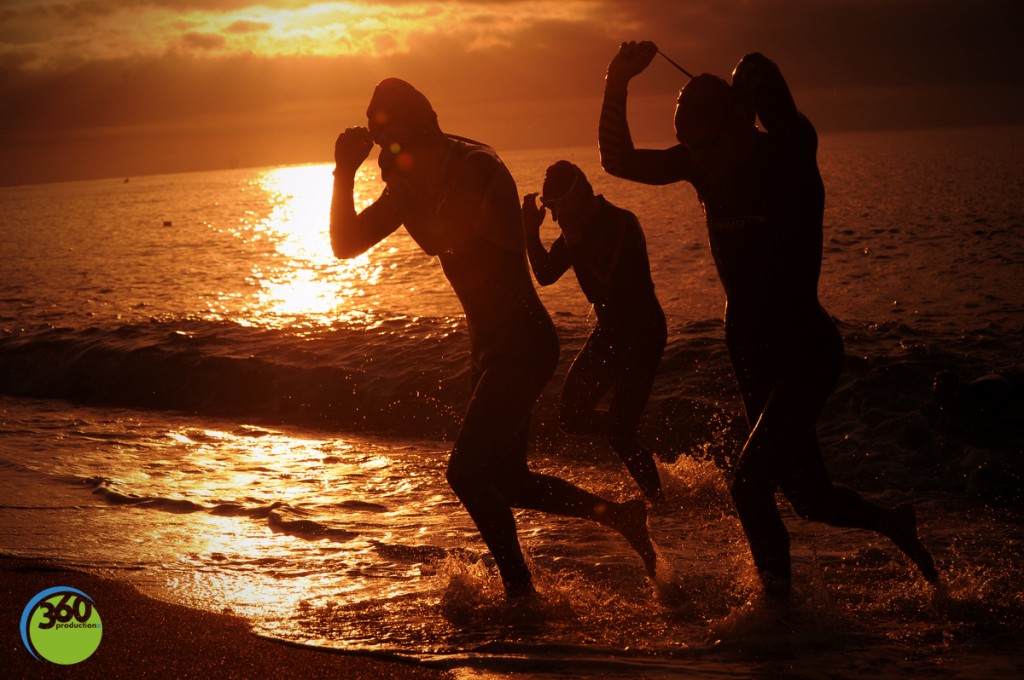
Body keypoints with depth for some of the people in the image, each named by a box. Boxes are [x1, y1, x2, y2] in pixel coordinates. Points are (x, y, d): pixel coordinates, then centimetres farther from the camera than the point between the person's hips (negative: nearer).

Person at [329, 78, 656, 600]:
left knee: (467, 470, -13)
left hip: (523, 341, -9)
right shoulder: (412, 185, 5)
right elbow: (346, 244, 2)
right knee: (506, 478, 14)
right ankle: (619, 515, 27)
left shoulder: (476, 169, -18)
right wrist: (344, 175, -10)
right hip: (491, 346, 9)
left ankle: (519, 590, -1)